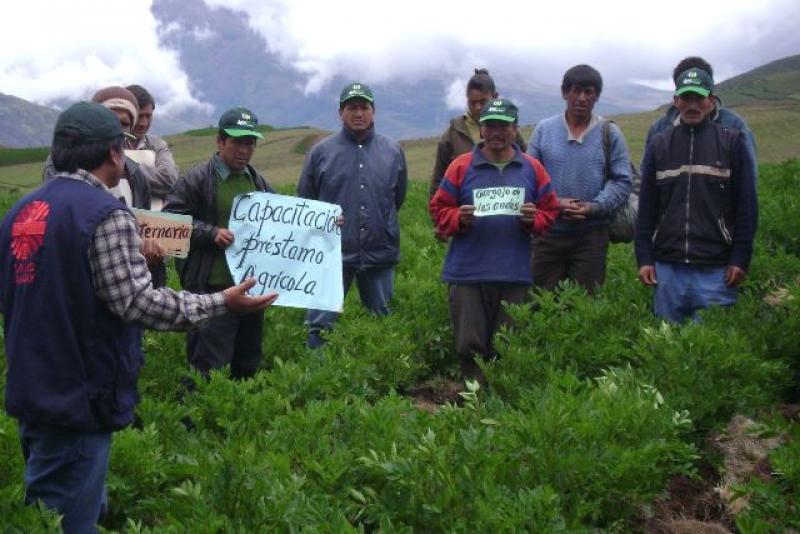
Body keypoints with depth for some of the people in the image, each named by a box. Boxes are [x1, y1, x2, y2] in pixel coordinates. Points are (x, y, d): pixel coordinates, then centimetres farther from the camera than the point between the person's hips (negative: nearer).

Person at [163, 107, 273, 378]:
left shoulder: (259, 182, 14)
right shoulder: (197, 179, -5)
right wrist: (211, 233, -18)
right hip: (212, 288, -6)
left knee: (248, 366, 15)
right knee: (208, 367, -5)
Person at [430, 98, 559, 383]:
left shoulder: (532, 168, 9)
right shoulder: (461, 166, 4)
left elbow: (550, 211, 12)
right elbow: (439, 209, 6)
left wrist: (533, 220, -9)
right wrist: (459, 218, -15)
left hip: (515, 275, 1)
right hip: (467, 274, -1)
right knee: (470, 346, 0)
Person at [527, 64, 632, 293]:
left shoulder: (610, 133, 3)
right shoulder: (544, 129, 5)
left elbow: (622, 181, 1)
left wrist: (593, 207, -14)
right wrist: (554, 203, -11)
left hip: (591, 233, -1)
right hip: (548, 231, 1)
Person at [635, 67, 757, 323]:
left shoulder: (733, 143, 3)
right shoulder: (658, 145, 10)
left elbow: (746, 206, 1)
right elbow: (646, 207, 10)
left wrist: (740, 259, -5)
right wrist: (644, 258, 4)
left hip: (716, 269, -2)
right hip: (667, 267, 2)